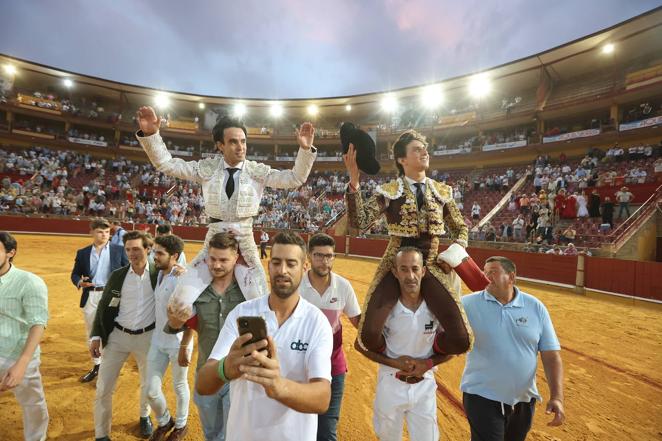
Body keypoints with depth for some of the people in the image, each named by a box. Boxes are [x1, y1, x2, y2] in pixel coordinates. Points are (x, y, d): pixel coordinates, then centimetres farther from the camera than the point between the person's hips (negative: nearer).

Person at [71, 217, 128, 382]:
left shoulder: (119, 250, 0)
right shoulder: (82, 253, 7)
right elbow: (75, 274, 9)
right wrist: (79, 282, -13)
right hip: (90, 297, 4)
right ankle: (96, 366, 33)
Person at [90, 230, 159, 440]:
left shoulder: (158, 274, -9)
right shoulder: (117, 275, -3)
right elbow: (103, 307, 3)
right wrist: (96, 336, -1)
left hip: (147, 337, -1)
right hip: (118, 336, 1)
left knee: (149, 383, 18)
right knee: (103, 388, 6)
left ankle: (145, 416, 46)